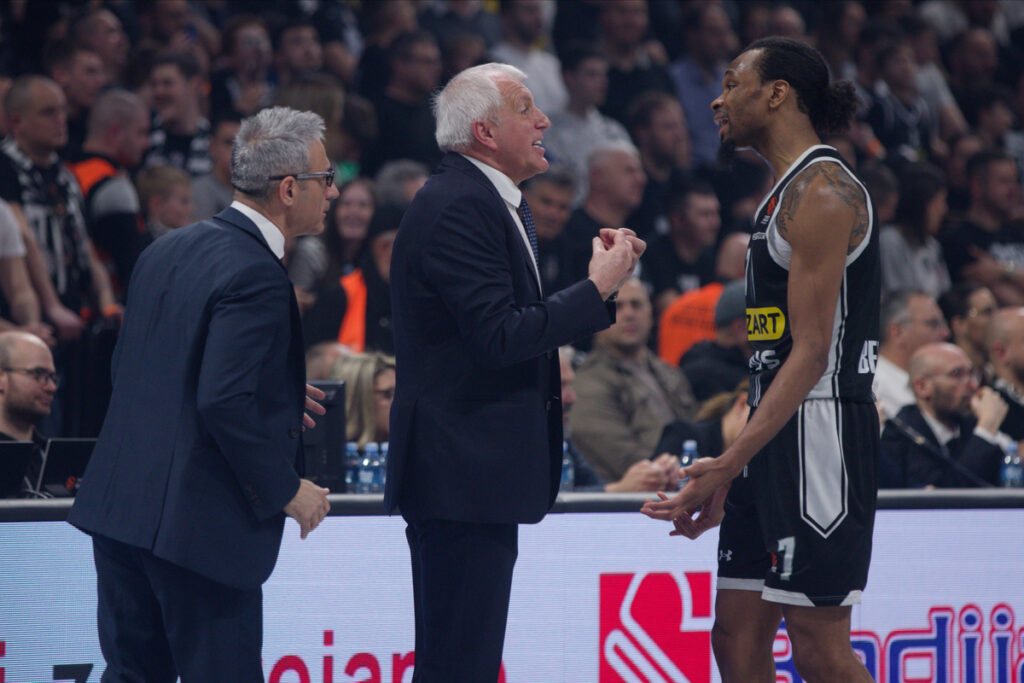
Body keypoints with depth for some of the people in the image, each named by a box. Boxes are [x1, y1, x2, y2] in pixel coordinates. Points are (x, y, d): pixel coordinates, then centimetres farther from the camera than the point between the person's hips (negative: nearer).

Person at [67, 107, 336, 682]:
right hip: (197, 523, -8)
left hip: (118, 505, 8)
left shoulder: (168, 251, 12)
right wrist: (288, 492, -11)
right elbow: (225, 404, -24)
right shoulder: (257, 278, -16)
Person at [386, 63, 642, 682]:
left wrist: (602, 275, 5)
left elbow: (520, 320, 16)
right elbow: (498, 338, -23)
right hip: (463, 472, -11)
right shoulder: (457, 206, -16)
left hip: (478, 471, 11)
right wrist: (597, 289, -15)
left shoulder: (496, 202, 18)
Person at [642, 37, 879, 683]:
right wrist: (730, 471, 19)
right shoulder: (788, 190, 19)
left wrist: (727, 466, -22)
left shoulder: (822, 190, -13)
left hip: (819, 433, -10)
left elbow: (811, 353, -19)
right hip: (777, 438, 10)